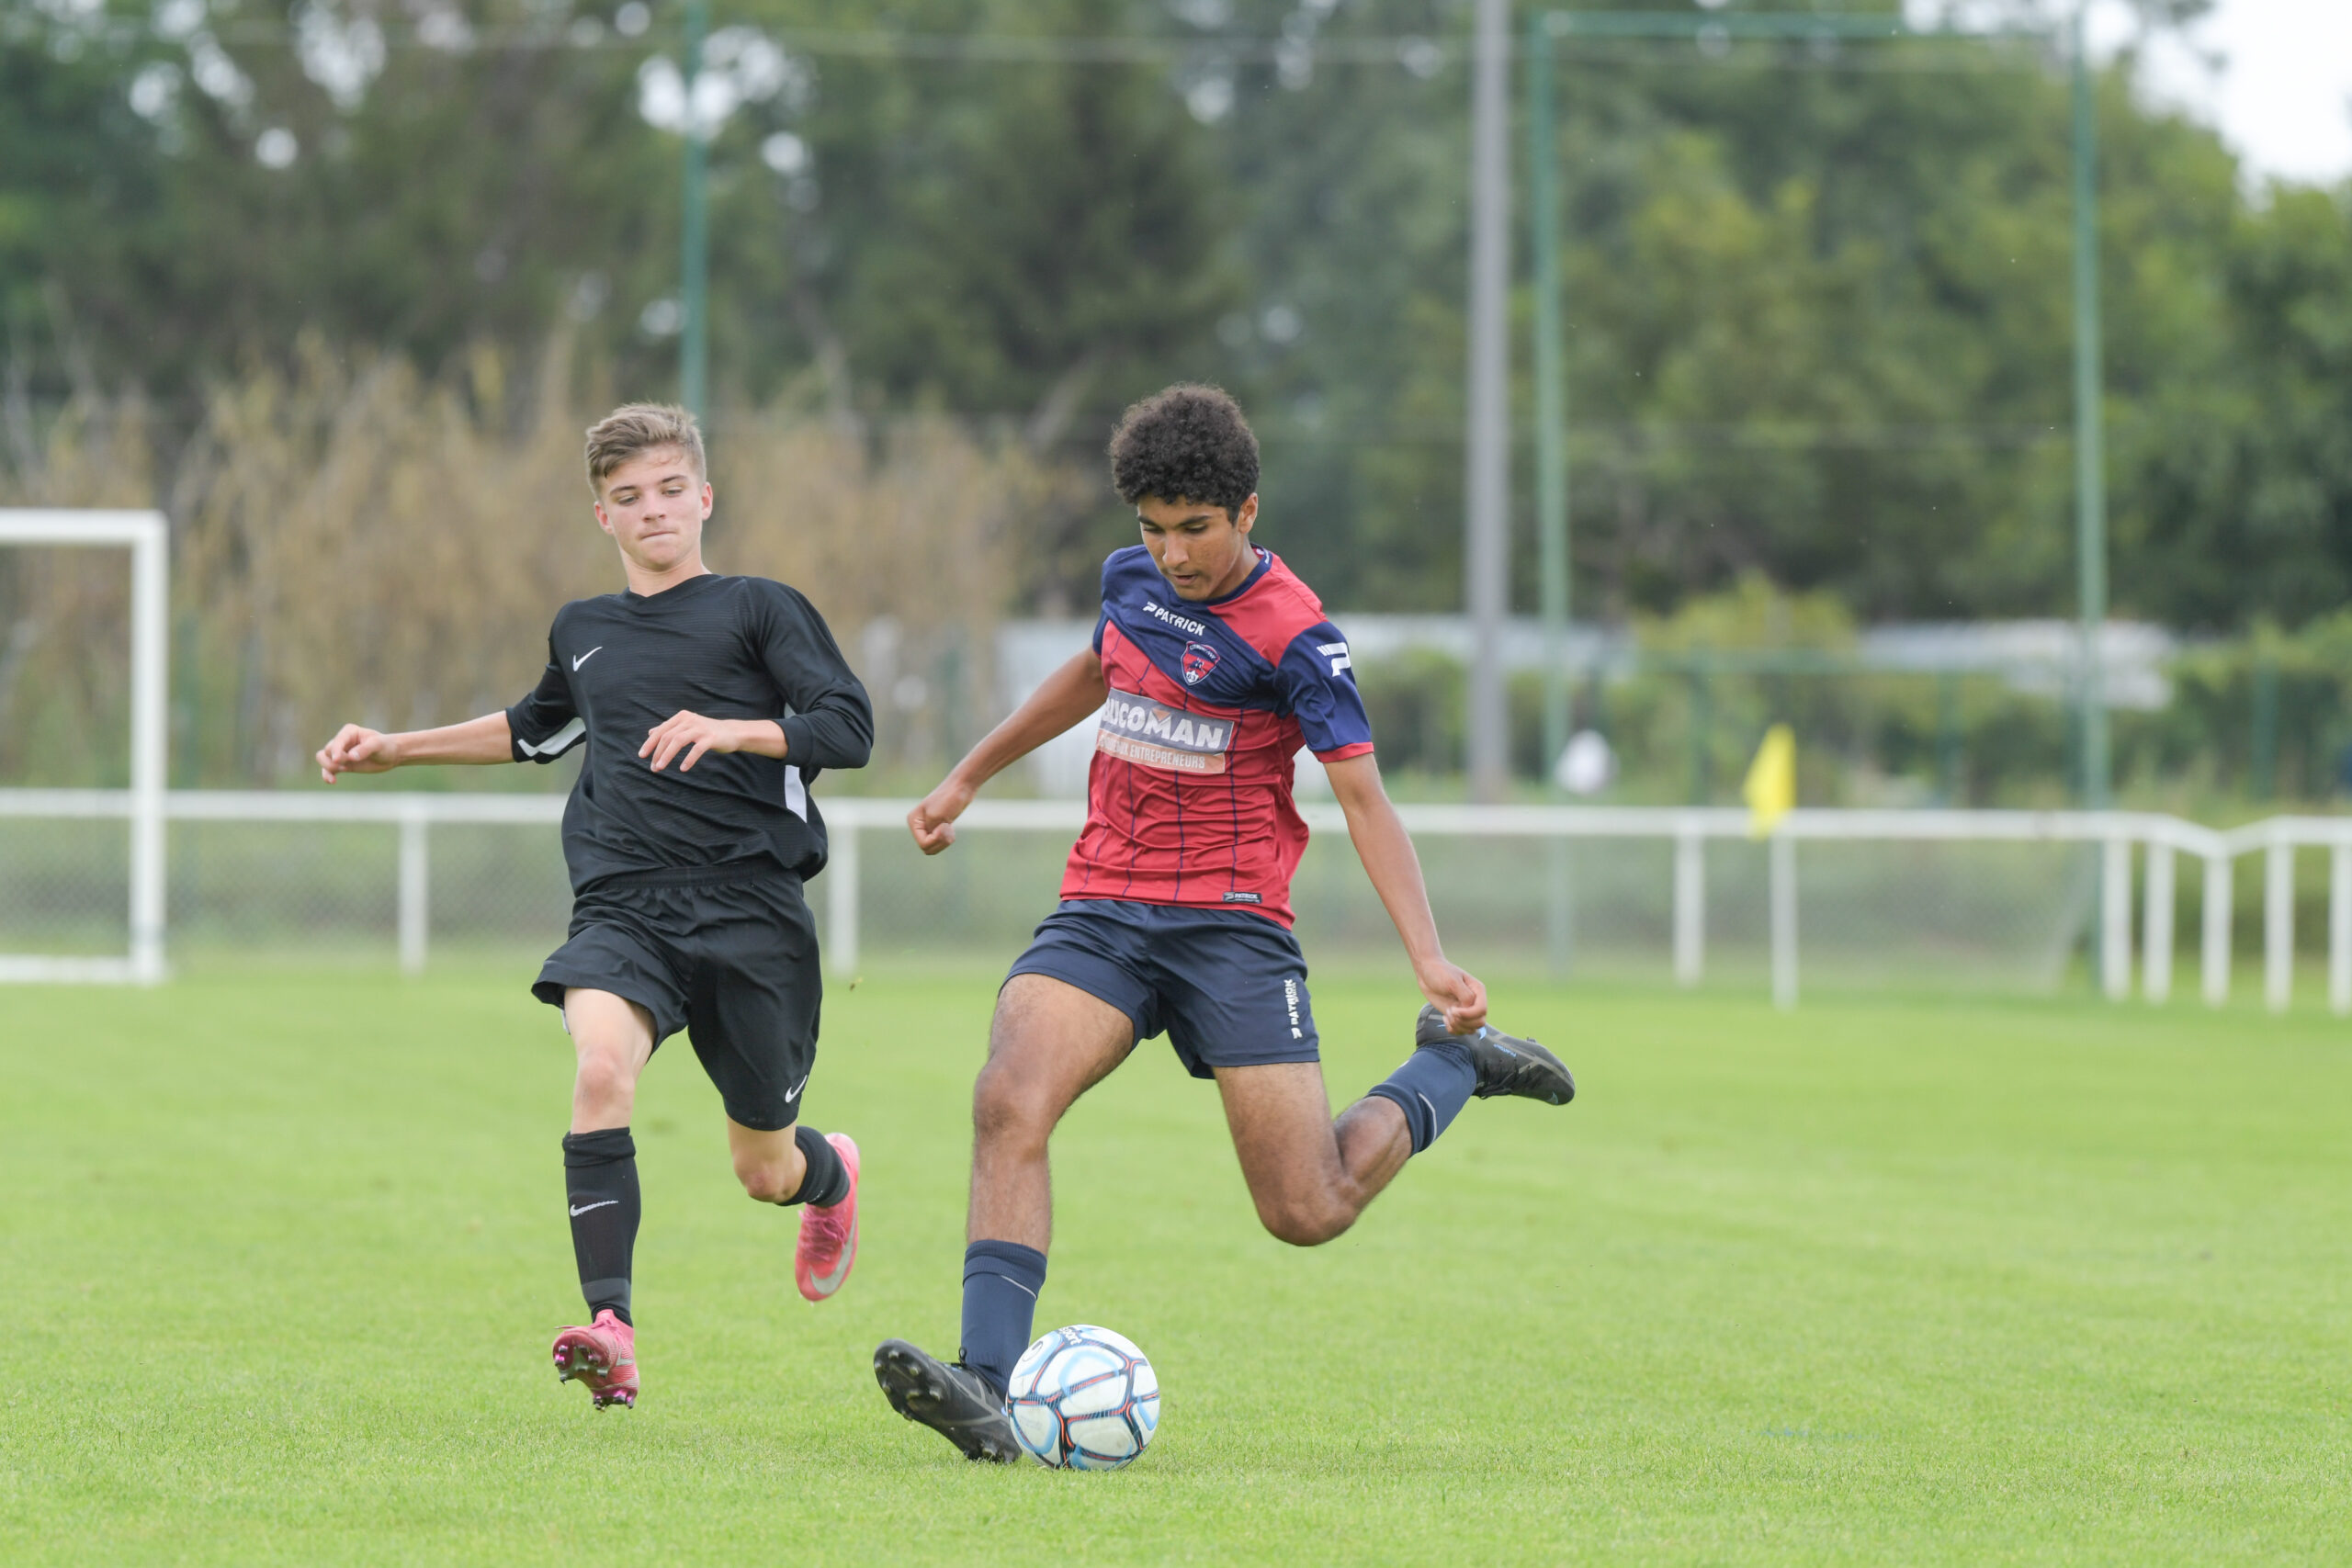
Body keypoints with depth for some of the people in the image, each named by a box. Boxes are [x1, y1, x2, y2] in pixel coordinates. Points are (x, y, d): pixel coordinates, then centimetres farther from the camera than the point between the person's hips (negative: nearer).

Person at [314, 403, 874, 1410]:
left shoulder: (759, 610, 4)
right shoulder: (582, 632, 19)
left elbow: (848, 727, -7)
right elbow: (535, 731, 40)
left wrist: (731, 731, -22)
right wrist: (397, 750, 37)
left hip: (750, 909, -3)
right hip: (623, 903, 3)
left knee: (764, 1172, 6)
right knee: (601, 1067, -30)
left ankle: (829, 1176, 48)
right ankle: (611, 1336, -38)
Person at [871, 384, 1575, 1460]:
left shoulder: (1291, 636, -10)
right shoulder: (1132, 580, 9)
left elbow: (1364, 799, -13)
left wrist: (1430, 958, -25)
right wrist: (967, 779, 37)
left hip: (1228, 922, -5)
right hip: (1099, 913, 5)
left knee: (1310, 1213, -5)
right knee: (1008, 1100, -25)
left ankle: (1455, 1058, 24)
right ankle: (986, 1391, -35)